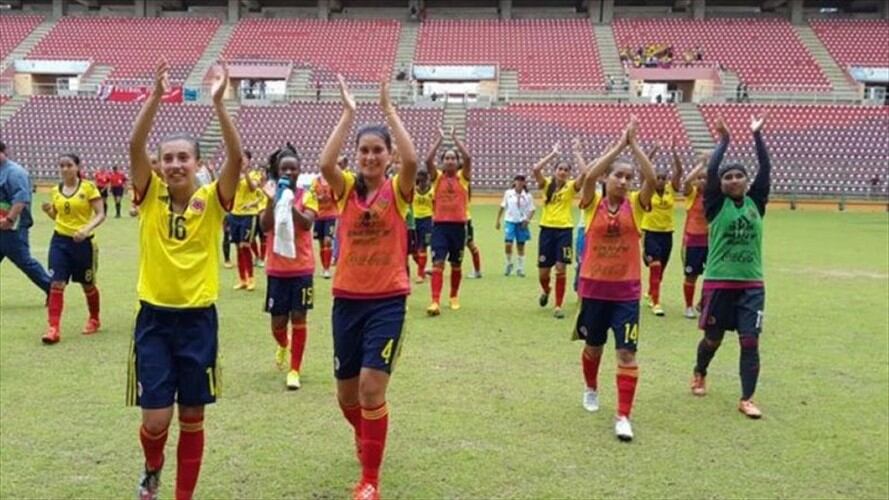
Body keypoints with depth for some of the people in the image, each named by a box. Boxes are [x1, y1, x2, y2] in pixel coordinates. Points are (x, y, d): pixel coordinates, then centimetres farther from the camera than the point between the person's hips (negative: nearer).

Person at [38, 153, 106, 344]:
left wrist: (87, 229, -28)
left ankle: (94, 320, 35)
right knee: (56, 283, -8)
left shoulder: (88, 187, -8)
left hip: (83, 242, -3)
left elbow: (100, 214, -11)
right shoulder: (55, 190, 6)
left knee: (87, 285, 12)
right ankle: (53, 328, -8)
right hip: (59, 241, 3)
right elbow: (57, 216, 17)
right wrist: (48, 211, -5)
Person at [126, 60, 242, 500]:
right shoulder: (150, 197, -1)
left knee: (192, 417, 9)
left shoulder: (212, 200, -3)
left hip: (198, 319, 0)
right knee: (155, 419, 0)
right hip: (154, 317, 0)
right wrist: (156, 95, -26)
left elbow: (236, 157, -18)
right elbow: (135, 146, -16)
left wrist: (218, 103, -27)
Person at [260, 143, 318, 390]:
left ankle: (294, 370, 8)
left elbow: (307, 223, -17)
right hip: (277, 268, 1)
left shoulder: (306, 196, -1)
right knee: (278, 320, 6)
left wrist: (290, 202, -26)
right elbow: (265, 226, -11)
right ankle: (283, 345, 40)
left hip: (301, 267, -1)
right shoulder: (271, 195, 2)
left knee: (298, 317, -1)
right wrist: (272, 200, -22)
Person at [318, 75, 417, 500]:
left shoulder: (398, 190, -3)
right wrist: (348, 112, -17)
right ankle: (365, 436, 47)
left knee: (371, 388, -12)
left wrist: (388, 108, -18)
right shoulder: (346, 189, 2)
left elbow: (411, 160, -23)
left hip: (387, 301, -3)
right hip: (347, 300, 3)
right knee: (346, 393, 13)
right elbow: (325, 164, -19)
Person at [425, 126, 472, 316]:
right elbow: (428, 160, -11)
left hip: (458, 225, 1)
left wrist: (455, 138, -6)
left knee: (456, 264, 13)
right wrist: (440, 139, -8)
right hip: (440, 225, -1)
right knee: (438, 263, -11)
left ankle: (454, 296, 32)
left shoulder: (463, 177, 3)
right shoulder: (437, 177, 4)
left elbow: (468, 158, -12)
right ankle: (435, 302, -16)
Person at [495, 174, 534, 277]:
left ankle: (520, 269, 17)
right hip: (510, 221, 0)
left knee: (520, 246, 6)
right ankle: (509, 264, 12)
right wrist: (498, 220, 6)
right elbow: (502, 207, 6)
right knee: (508, 244, -12)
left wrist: (527, 220, -15)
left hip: (522, 223, 0)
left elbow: (531, 210, 2)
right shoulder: (508, 193, 0)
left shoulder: (527, 196, -2)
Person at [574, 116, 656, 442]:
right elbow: (589, 175, -21)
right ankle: (591, 389, 45)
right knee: (593, 346, 17)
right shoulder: (593, 203, -3)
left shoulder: (636, 205, -1)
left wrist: (634, 145, -15)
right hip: (594, 288, 0)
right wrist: (619, 144, -19)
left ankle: (623, 416, 1)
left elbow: (651, 179, -17)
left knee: (627, 352, -5)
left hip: (626, 291, 0)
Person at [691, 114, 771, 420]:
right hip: (719, 283, -2)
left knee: (750, 341, -3)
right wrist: (724, 141, -6)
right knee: (713, 338, 12)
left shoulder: (756, 203, 5)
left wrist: (757, 136, -2)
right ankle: (699, 375, 40)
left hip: (751, 284, 2)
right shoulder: (716, 205, -2)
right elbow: (710, 171, -13)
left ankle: (746, 399, 4)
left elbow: (766, 169, -1)